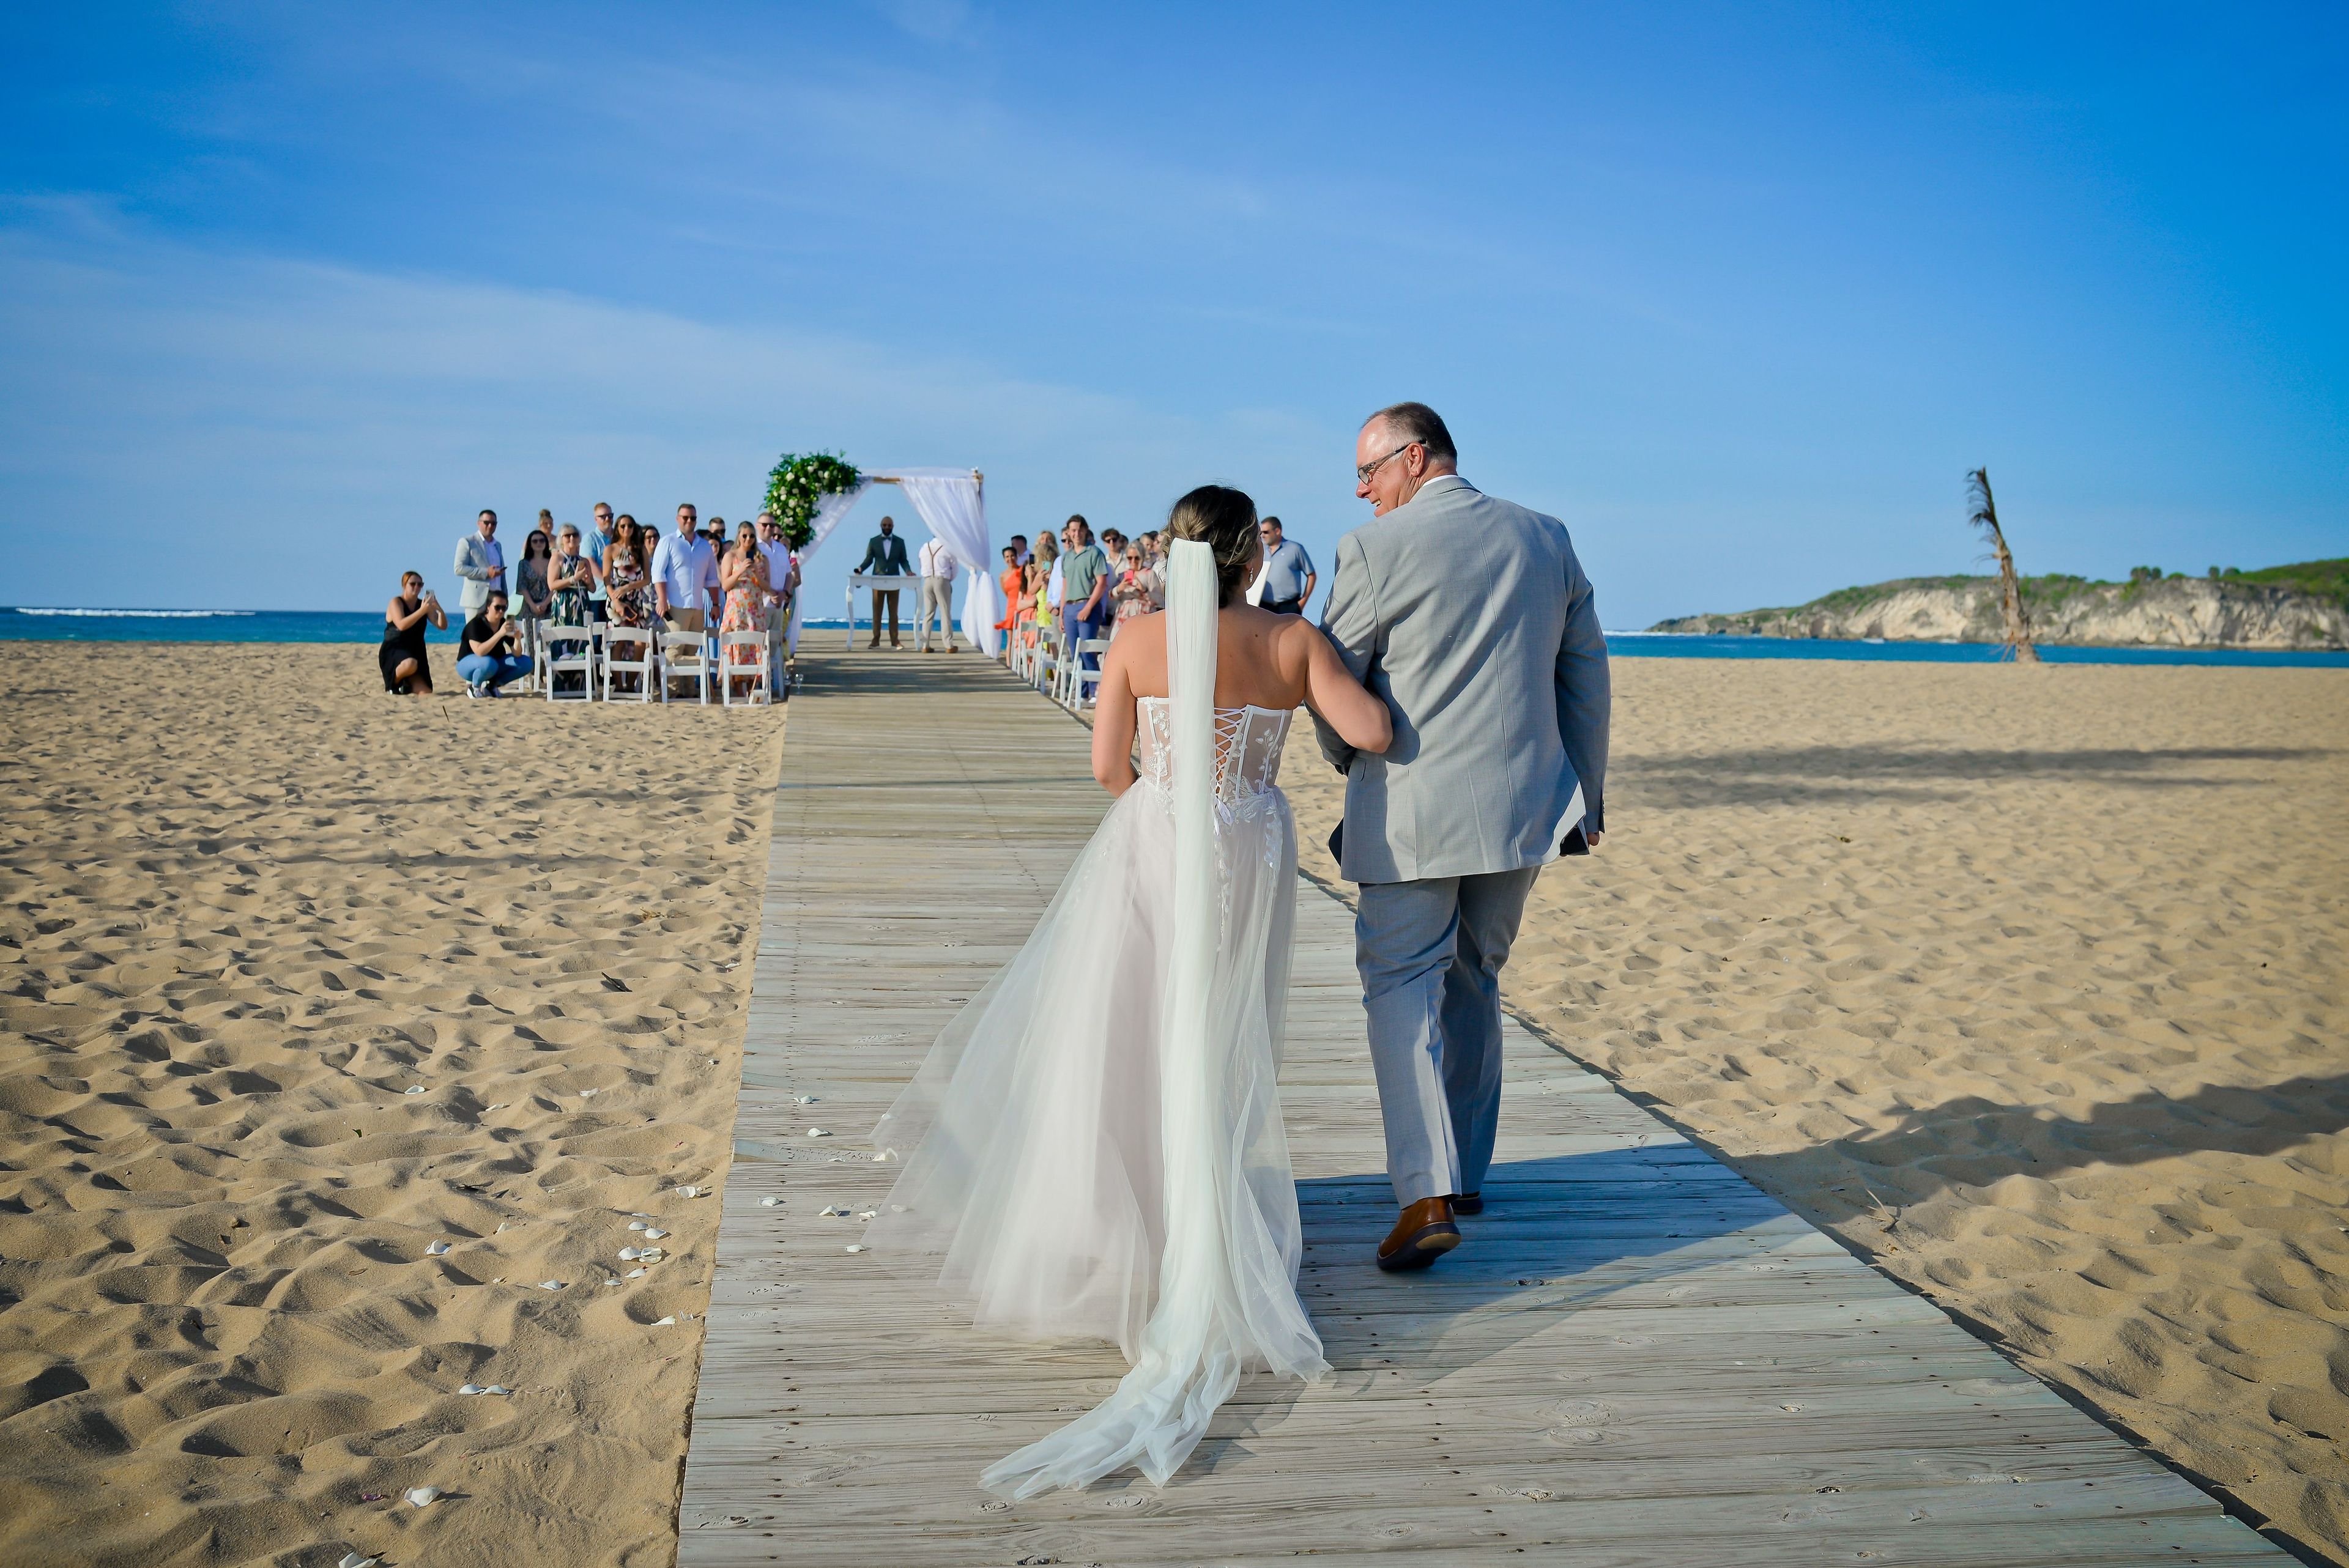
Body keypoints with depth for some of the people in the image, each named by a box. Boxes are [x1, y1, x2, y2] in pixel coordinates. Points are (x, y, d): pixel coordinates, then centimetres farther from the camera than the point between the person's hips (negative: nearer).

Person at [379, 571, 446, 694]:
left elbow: (442, 626, -3)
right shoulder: (396, 602, -8)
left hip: (416, 652, 5)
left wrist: (439, 609, -22)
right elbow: (401, 625, -27)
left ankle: (405, 685, 26)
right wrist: (422, 611, -36)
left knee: (426, 694, -8)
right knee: (411, 664, -41)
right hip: (393, 651, -5)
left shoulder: (424, 604, 6)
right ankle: (393, 684, -9)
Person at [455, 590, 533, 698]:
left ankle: (492, 684, -1)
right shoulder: (475, 624, -21)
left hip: (496, 662, 6)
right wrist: (500, 634, -42)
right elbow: (479, 652, -36)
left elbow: (517, 655, -11)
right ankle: (474, 686, -9)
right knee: (488, 663, -40)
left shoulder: (505, 624, -6)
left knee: (526, 663, -13)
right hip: (468, 664, -6)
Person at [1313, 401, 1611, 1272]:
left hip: (1414, 811, -5)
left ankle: (1427, 1194, -10)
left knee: (1402, 986, 1)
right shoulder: (1547, 538, 8)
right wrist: (1586, 794, 19)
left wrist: (1350, 760, 17)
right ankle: (1465, 1171, 28)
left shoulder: (1374, 549, -9)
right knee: (1474, 983, 18)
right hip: (1523, 805, 6)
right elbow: (1585, 673, 12)